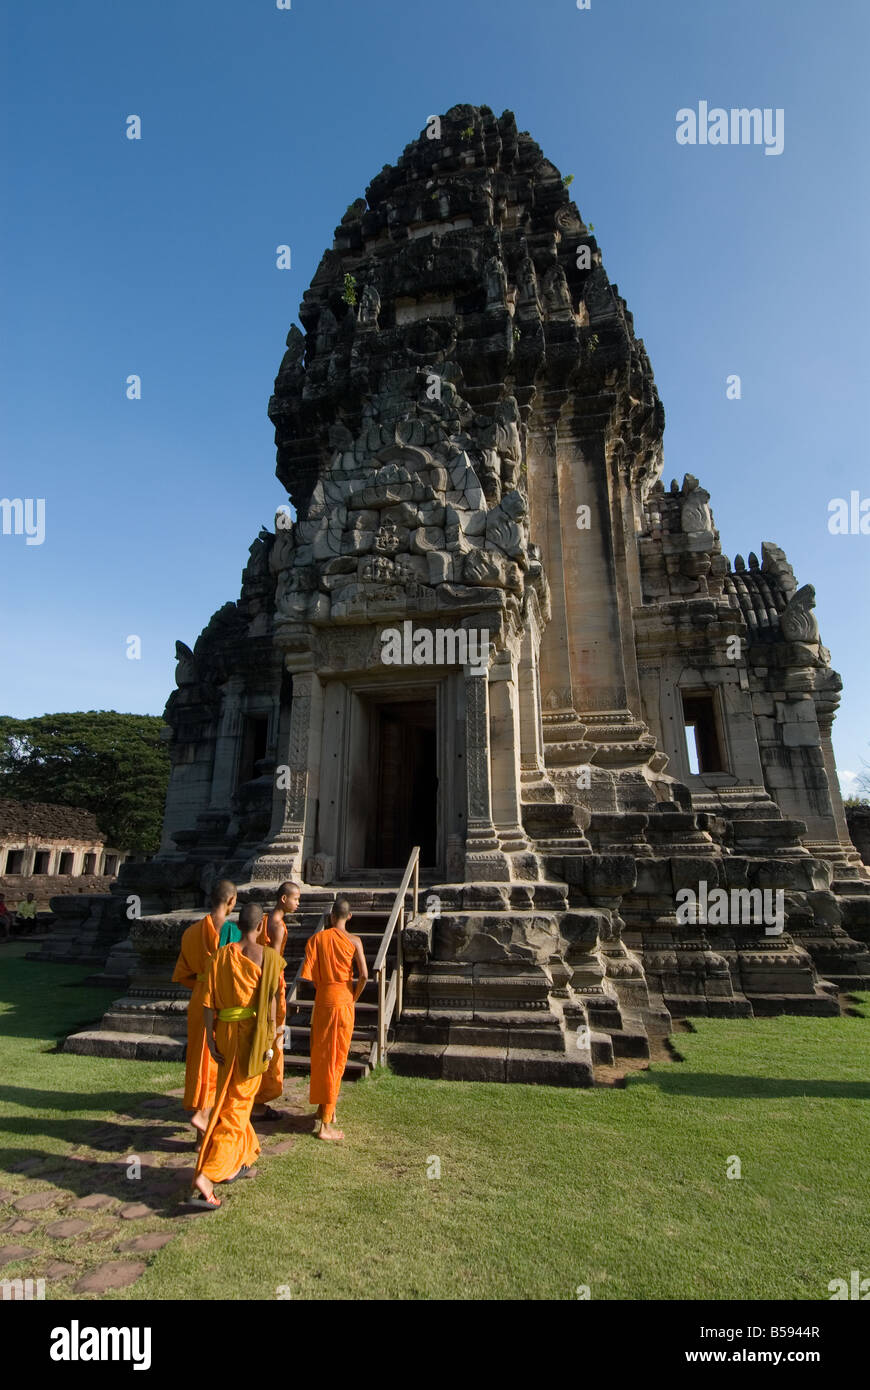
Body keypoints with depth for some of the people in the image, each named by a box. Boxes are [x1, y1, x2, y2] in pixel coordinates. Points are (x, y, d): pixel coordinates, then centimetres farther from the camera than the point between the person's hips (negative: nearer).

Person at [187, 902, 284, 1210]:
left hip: (226, 1033, 4)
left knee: (230, 1098, 22)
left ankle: (238, 1162, 36)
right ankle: (206, 1177, -1)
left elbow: (209, 1000, -2)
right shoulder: (268, 956, -10)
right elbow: (270, 1001, -10)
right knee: (235, 1105, 4)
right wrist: (271, 1039, -1)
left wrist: (210, 1038, 3)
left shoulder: (222, 955, 0)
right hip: (253, 1034, -4)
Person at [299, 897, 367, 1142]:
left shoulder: (316, 938, -4)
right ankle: (325, 1124, 11)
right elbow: (363, 975, -15)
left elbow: (306, 974, -7)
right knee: (336, 1059, 6)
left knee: (321, 1056, 19)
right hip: (343, 1001, -2)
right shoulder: (354, 941, -9)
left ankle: (324, 1107, 35)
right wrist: (354, 998, 1)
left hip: (322, 1000, 2)